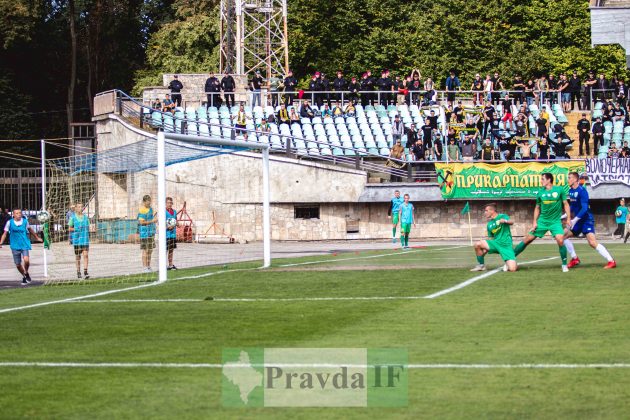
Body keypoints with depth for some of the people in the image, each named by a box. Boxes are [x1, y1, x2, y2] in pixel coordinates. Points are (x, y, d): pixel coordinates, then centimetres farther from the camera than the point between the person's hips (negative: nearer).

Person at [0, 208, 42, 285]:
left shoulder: (25, 221, 0)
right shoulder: (9, 223, -4)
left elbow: (30, 229, 18)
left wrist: (37, 238, 29)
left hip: (25, 245, -1)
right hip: (15, 246, 1)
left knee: (26, 260, -23)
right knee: (18, 265, 5)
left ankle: (26, 273, 7)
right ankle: (24, 277, 31)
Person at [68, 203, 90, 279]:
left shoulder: (85, 217, 7)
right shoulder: (73, 217, 1)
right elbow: (69, 228, 4)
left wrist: (87, 229, -6)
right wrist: (76, 229, -13)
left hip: (85, 238, 1)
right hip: (76, 238, -1)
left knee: (86, 255, -11)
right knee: (78, 256, 8)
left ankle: (85, 272, -14)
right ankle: (78, 272, 21)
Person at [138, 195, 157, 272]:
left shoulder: (151, 209, 13)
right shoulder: (142, 210, -14)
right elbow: (141, 222, -18)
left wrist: (154, 219, 11)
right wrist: (152, 221, -18)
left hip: (151, 232, 8)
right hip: (145, 233, -8)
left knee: (150, 250, 12)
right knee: (145, 250, -5)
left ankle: (149, 266, 19)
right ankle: (145, 267, -2)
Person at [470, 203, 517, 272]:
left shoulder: (502, 216, -3)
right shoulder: (489, 224, 14)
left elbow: (511, 222, -23)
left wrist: (505, 221, -47)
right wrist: (486, 248, 6)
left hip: (506, 245, -5)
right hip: (496, 243, 5)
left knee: (512, 269, -22)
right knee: (478, 244, -20)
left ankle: (508, 263, 15)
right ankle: (481, 265, -1)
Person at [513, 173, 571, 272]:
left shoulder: (559, 190, -5)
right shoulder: (541, 192, 3)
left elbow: (566, 204, 1)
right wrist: (535, 222, 6)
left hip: (555, 221, -3)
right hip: (542, 221, 3)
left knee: (560, 241, -23)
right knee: (527, 239, 1)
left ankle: (564, 265, -6)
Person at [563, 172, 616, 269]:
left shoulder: (582, 191, -18)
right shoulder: (570, 191, 7)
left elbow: (584, 208, -24)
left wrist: (574, 220, -28)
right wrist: (568, 215, 15)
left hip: (586, 220, -9)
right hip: (577, 221, 9)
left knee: (592, 242, -20)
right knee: (564, 236, 9)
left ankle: (611, 261, -19)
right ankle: (574, 259, 18)